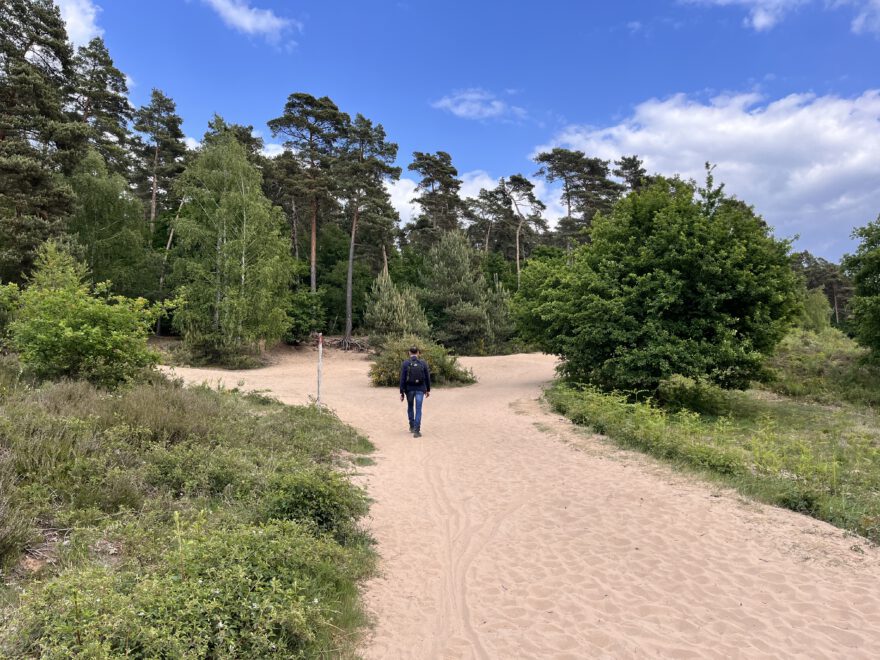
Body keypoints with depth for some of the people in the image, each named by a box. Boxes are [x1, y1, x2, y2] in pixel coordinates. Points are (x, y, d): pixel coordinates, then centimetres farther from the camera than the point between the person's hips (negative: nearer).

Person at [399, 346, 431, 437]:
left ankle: (412, 427, 31)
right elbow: (427, 377, 2)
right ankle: (416, 431, -8)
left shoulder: (405, 363, -6)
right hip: (420, 389, 0)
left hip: (409, 389, 0)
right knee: (418, 410, 0)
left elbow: (402, 378, -9)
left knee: (410, 407, 21)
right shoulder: (423, 363, -2)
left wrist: (401, 392, -5)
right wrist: (428, 390, 13)